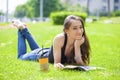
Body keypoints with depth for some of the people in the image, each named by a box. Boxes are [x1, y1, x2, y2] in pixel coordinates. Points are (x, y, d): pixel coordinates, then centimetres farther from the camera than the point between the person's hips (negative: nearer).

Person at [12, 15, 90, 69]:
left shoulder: (82, 40, -32)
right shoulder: (59, 38, -42)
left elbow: (80, 65, -34)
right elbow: (56, 62, -38)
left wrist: (77, 46, -46)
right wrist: (57, 64, -61)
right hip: (41, 55, -4)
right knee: (21, 57, 27)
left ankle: (25, 30, 52)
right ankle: (22, 29, 38)